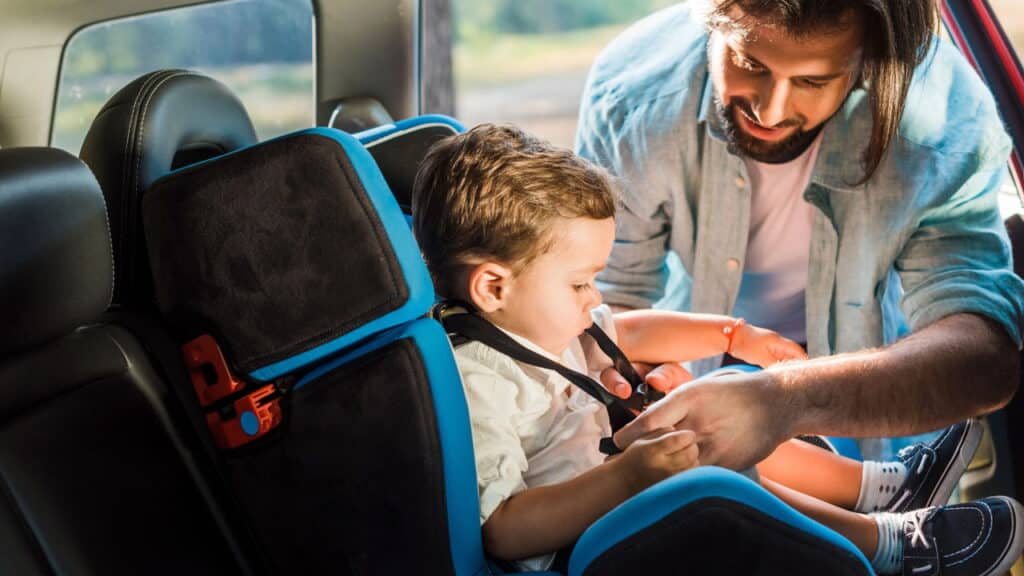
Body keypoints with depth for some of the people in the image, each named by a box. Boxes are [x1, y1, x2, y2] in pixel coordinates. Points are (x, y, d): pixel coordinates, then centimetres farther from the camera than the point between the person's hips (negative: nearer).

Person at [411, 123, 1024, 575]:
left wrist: (735, 335, 19)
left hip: (610, 486, 11)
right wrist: (628, 474, -40)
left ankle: (887, 486, 25)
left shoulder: (531, 318, 2)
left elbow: (625, 331, 21)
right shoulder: (474, 383, -30)